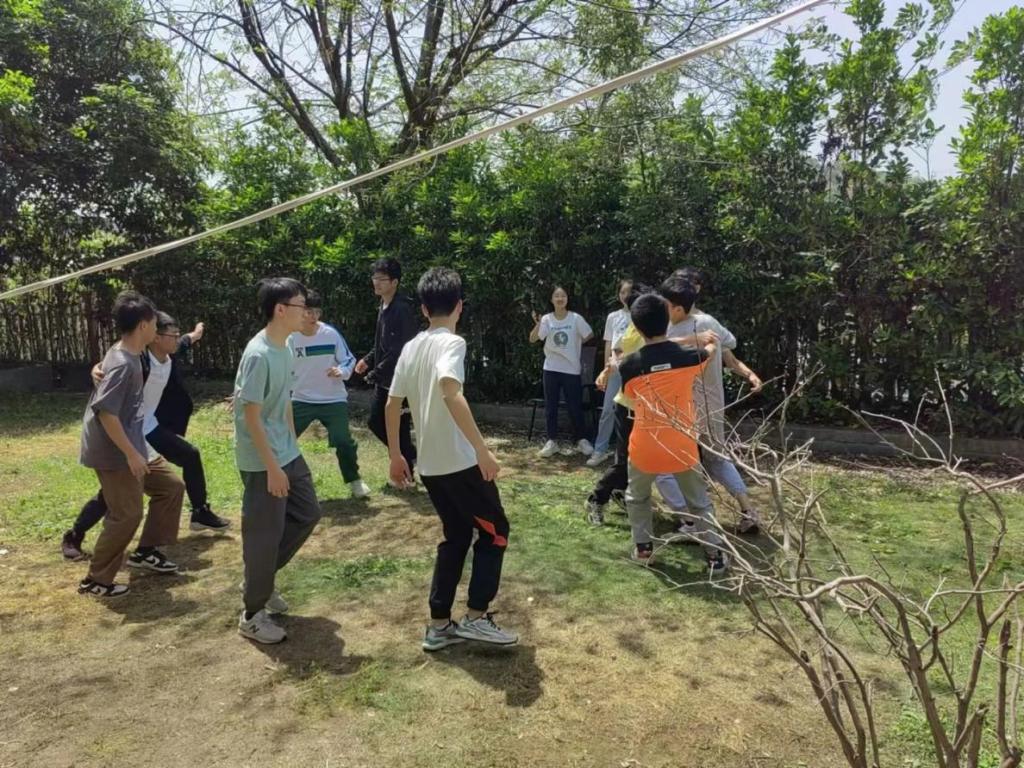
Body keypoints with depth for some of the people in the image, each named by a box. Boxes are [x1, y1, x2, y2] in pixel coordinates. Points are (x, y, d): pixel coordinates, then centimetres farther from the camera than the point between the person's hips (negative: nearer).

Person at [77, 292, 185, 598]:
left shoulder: (128, 355, 8)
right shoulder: (123, 364, -23)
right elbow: (105, 412, -27)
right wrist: (131, 454, -24)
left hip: (132, 445, 10)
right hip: (114, 452, -10)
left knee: (172, 486, 14)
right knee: (127, 514, -3)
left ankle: (146, 550, 24)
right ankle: (95, 580, 12)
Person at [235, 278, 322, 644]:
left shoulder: (285, 348, 6)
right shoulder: (258, 355, -22)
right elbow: (251, 416, -22)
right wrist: (272, 467, -20)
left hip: (289, 454, 9)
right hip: (262, 462, -9)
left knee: (307, 514, 16)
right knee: (264, 536, 2)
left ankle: (260, 581, 32)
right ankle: (252, 615, 20)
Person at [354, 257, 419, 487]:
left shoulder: (403, 309, -19)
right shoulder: (384, 306, 10)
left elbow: (401, 349, -24)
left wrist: (375, 373, -20)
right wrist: (369, 360, 8)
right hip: (384, 379, 10)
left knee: (398, 427, 2)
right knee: (376, 421, 16)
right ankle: (411, 457, 32)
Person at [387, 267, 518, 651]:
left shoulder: (411, 348, 10)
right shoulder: (452, 342, -13)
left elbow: (392, 405, 13)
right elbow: (451, 391, -31)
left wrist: (395, 455, 23)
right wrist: (482, 449, -31)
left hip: (429, 465, 8)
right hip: (459, 462, -7)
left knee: (456, 536, 18)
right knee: (495, 530, 9)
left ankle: (439, 626, 21)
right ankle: (476, 616, 10)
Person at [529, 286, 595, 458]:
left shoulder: (575, 318, -6)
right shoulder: (547, 319, -3)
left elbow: (589, 335, 8)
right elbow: (532, 339, -14)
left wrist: (576, 344, 6)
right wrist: (537, 324, -29)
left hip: (571, 369, -1)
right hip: (551, 368, 2)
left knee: (575, 406, 4)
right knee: (550, 406, 6)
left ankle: (581, 440, 18)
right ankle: (552, 441, 16)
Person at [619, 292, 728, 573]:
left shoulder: (629, 366, -12)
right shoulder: (687, 357, -9)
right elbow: (710, 351, 16)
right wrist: (711, 342, 39)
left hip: (645, 447, -1)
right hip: (682, 447, 1)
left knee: (636, 497, 25)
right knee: (699, 502, 19)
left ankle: (643, 548, 25)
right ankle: (715, 555, 22)